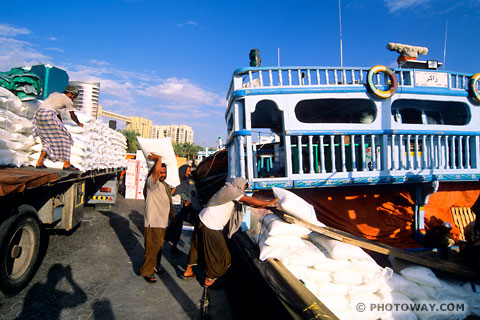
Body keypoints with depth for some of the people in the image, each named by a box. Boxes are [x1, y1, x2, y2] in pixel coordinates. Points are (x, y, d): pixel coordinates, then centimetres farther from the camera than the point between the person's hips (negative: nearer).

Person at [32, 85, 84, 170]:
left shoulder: (54, 94, 27)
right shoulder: (67, 100, 4)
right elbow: (72, 115, 16)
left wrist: (60, 124, 43)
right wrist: (79, 123, 34)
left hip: (38, 114, 8)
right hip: (48, 116, -8)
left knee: (47, 139, 18)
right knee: (63, 137, 0)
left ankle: (39, 163, 11)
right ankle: (66, 164, -3)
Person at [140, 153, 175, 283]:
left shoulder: (166, 185, 13)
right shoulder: (151, 182, -13)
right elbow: (156, 170, -36)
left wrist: (172, 217, 24)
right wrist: (158, 158, -22)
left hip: (162, 222, 8)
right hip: (153, 223, -8)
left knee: (159, 247, 19)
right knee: (152, 247, -3)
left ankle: (155, 266, 37)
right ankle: (146, 271, 13)